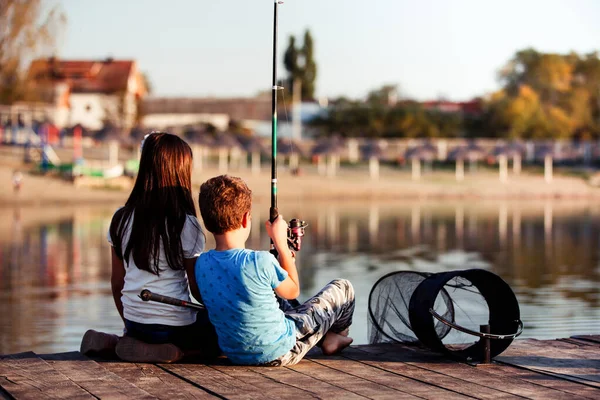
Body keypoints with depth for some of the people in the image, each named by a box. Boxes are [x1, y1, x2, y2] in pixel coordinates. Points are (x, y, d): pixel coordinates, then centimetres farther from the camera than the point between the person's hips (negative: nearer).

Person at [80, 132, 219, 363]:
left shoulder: (121, 219, 1)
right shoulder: (186, 225, -13)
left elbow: (117, 283, 8)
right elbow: (198, 289, -6)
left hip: (135, 323, 6)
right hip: (174, 325, -6)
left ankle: (113, 342, 7)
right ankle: (175, 352, -10)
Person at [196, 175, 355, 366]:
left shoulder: (201, 264, -9)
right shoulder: (261, 261, -27)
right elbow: (293, 291, -6)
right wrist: (281, 242, -1)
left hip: (235, 355, 6)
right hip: (278, 353, -6)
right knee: (342, 288, 13)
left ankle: (324, 338, 46)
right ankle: (333, 337, 40)